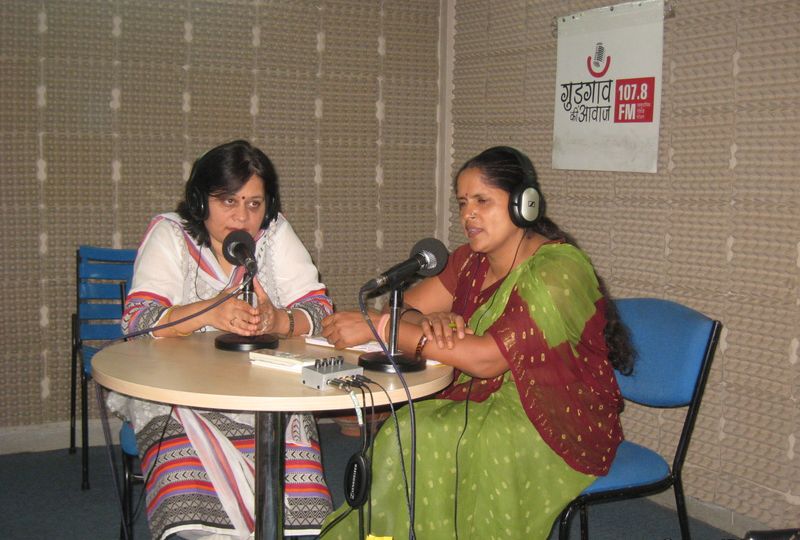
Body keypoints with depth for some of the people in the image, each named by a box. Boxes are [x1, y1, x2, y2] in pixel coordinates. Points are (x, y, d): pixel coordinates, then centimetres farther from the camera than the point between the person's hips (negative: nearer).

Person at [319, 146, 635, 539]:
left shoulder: (557, 272, -19)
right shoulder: (473, 260, 7)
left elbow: (487, 358, -27)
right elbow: (404, 308, 4)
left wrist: (378, 328, -27)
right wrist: (427, 322, -22)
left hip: (560, 426, -7)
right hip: (485, 400, 7)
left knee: (415, 442, -25)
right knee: (397, 429, -18)